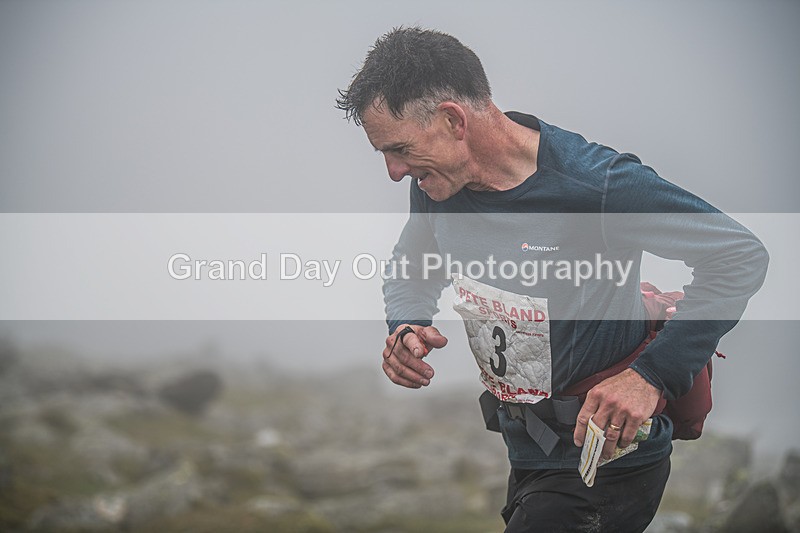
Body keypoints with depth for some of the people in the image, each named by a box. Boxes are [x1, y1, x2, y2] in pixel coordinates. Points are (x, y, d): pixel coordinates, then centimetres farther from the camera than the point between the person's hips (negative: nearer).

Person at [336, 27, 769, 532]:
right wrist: (408, 328, -9)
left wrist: (652, 376, -29)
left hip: (606, 464, -7)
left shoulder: (598, 185, -26)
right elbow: (409, 273, 15)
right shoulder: (438, 181, -5)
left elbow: (742, 256, -21)